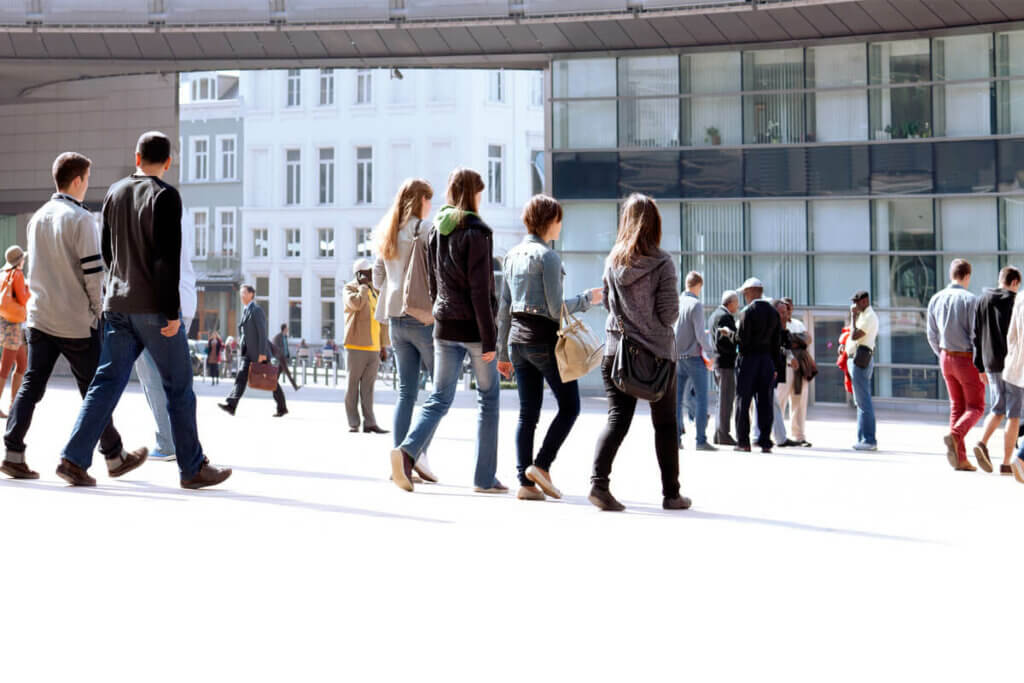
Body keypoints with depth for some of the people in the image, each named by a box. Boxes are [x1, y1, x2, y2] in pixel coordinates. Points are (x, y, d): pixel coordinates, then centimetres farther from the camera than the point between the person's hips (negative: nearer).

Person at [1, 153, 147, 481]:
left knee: (31, 385, 6)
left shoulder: (37, 218, 10)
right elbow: (92, 272, -14)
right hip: (76, 323, -6)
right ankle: (115, 457, 15)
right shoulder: (81, 219, -12)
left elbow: (34, 269, 17)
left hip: (40, 317, 6)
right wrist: (100, 311, -4)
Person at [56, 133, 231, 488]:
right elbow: (168, 258, -17)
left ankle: (74, 458, -2)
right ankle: (193, 468, 8)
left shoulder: (114, 192, 10)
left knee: (107, 380, 7)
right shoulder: (165, 196, -11)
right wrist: (172, 311, -16)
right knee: (178, 387, 2)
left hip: (117, 303, 6)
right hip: (154, 307, -6)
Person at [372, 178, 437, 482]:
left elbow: (377, 279, 16)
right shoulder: (425, 229, -8)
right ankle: (420, 451, -9)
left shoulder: (387, 234, 14)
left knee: (406, 392, 8)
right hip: (424, 317, -7)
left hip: (396, 319, 7)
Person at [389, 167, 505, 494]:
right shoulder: (476, 232, -12)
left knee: (440, 398, 8)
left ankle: (408, 449, -16)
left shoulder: (437, 230, 8)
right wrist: (489, 338, -13)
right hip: (473, 327, -5)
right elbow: (480, 289, -15)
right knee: (489, 399, 8)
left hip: (445, 326, 6)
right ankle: (485, 477, 9)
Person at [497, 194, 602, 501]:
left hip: (517, 337, 7)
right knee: (569, 406, 6)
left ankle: (525, 482, 5)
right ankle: (541, 465, -4)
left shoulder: (513, 255, 11)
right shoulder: (547, 256, -11)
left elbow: (504, 309, 14)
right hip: (545, 338, -7)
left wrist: (503, 352, 18)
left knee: (528, 413, 8)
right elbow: (557, 310, -15)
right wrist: (587, 299, 1)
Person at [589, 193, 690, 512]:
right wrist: (652, 323, 9)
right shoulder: (662, 262, -11)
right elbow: (669, 313, -11)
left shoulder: (612, 260, 1)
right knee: (665, 424, 10)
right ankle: (671, 493, 17)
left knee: (617, 418, 2)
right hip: (657, 353, -3)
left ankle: (599, 481, -18)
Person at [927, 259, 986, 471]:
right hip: (967, 359, -6)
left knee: (957, 406, 12)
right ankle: (954, 436, -22)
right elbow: (976, 335, -18)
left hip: (946, 358, 6)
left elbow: (932, 336, 8)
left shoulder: (936, 300, 3)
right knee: (976, 407, 5)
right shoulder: (970, 300, -14)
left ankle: (961, 458, 7)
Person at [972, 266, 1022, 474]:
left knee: (998, 409, 18)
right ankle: (1006, 463, 2)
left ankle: (983, 443, -6)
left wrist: (980, 367, 13)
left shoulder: (982, 300, 7)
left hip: (991, 364, 5)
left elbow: (977, 335, 8)